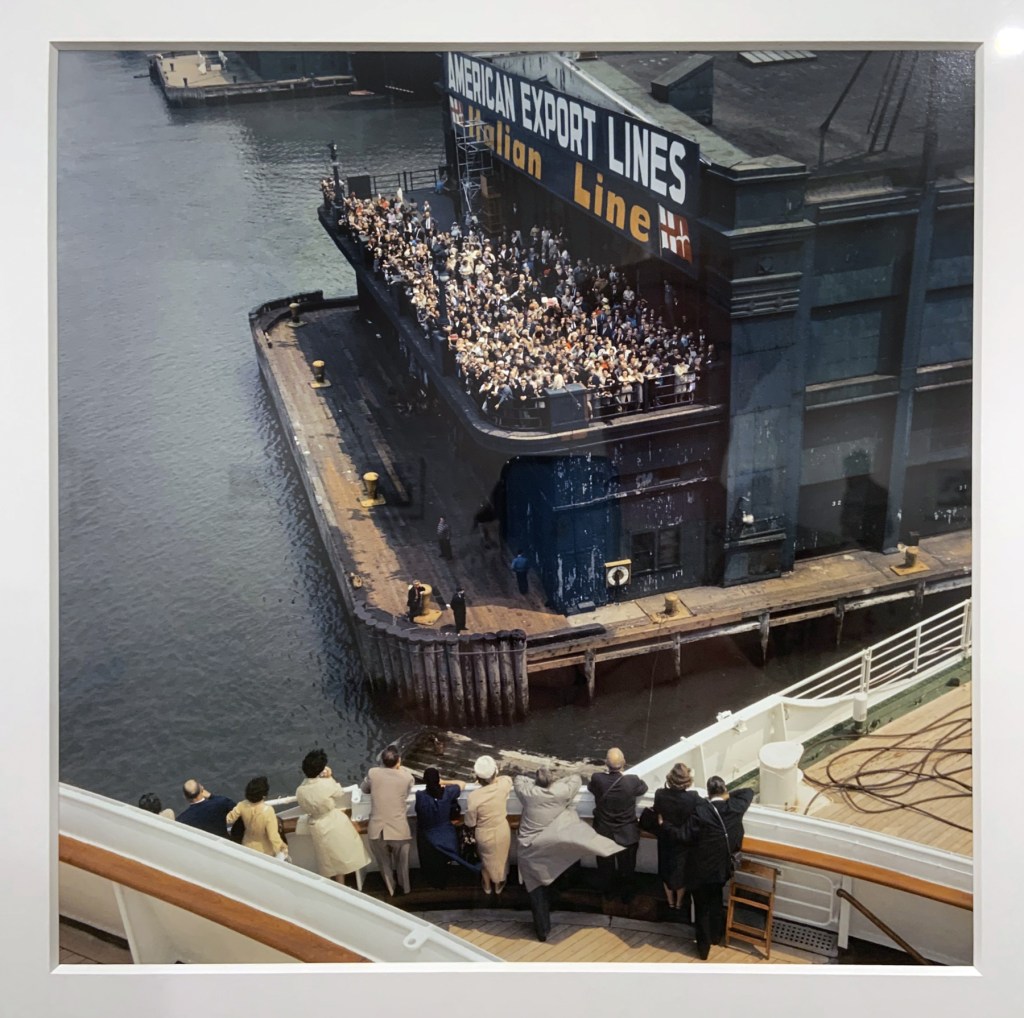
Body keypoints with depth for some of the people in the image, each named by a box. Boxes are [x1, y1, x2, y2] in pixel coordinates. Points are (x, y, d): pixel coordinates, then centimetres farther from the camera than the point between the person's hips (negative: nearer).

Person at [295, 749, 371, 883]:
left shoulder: (300, 791, -14)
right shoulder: (327, 784, -27)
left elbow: (305, 809, 2)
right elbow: (342, 796, -7)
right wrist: (330, 778, -7)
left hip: (318, 829, 4)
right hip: (336, 825, -4)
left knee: (328, 861, 20)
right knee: (340, 858, 14)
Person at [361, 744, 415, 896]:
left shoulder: (373, 773, -7)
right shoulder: (407, 777, -9)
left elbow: (364, 789, 14)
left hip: (377, 830, 1)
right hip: (399, 830, -1)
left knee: (385, 863, 26)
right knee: (402, 862, 26)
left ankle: (391, 890, 44)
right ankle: (405, 889, 46)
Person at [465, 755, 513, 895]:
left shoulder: (473, 797, -33)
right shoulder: (503, 785, -27)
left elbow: (470, 823, -16)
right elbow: (507, 777, 2)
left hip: (485, 835, -2)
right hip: (503, 832, 2)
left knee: (486, 861, 29)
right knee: (501, 859, 29)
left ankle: (487, 887, 53)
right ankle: (498, 886, 52)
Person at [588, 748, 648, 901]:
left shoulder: (597, 779, -26)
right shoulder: (632, 781, -28)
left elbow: (590, 788, 0)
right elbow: (644, 787, -2)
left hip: (604, 833, 1)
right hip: (627, 835, -1)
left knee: (605, 867, 27)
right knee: (627, 868, 24)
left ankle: (606, 891, 48)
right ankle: (626, 894, 43)